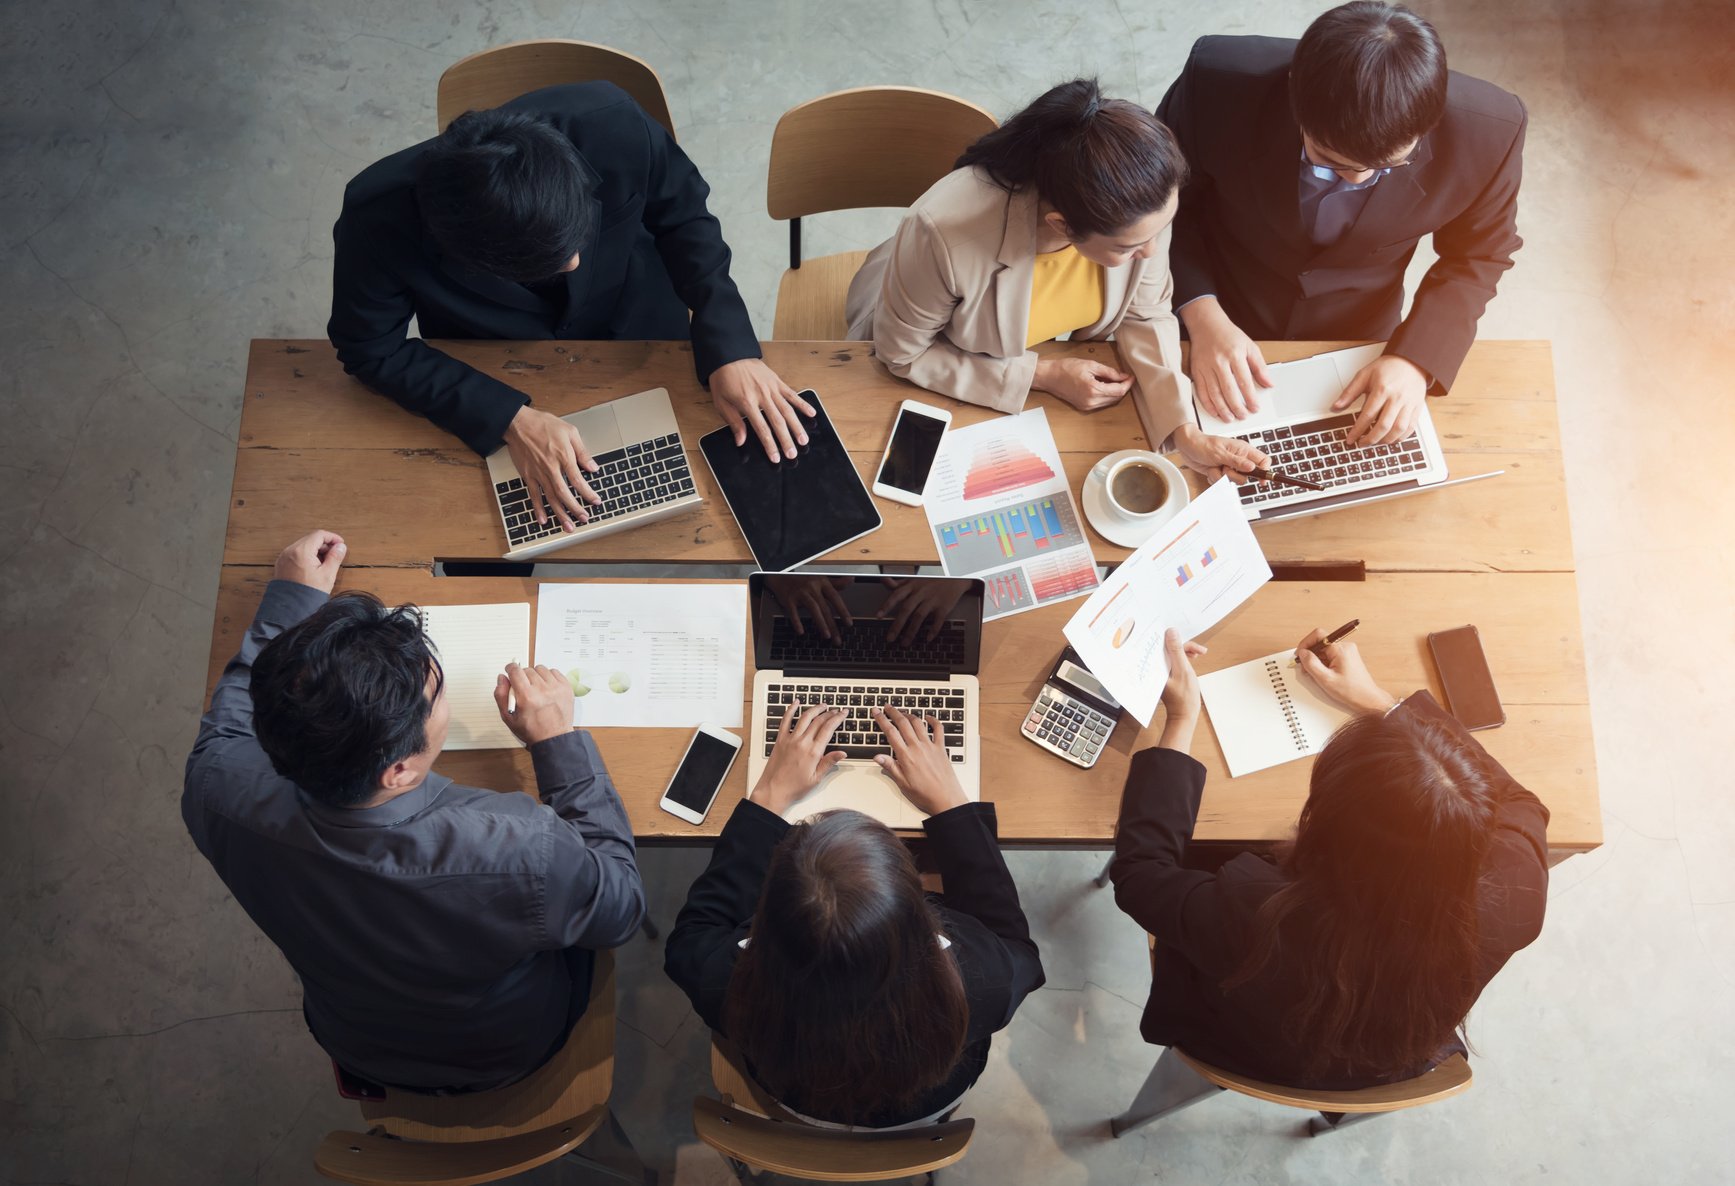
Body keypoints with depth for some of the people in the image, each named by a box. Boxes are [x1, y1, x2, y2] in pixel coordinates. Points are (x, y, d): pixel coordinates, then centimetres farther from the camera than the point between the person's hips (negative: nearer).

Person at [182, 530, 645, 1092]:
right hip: (511, 1051, -2)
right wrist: (557, 742, -20)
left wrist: (288, 601, 1)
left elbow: (225, 728, -8)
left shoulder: (225, 795, -35)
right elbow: (620, 906, -23)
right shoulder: (522, 854, -47)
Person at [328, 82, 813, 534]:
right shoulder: (378, 218, -37)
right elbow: (372, 349, -20)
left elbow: (683, 215, -15)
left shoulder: (614, 125, -35)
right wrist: (510, 419, -32)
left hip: (639, 336, 1)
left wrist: (729, 346, -26)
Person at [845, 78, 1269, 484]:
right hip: (933, 371, -3)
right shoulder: (946, 232, -44)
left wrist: (1184, 428, -30)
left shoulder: (1141, 208, -33)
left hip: (1048, 353, 3)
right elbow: (902, 355, -26)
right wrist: (1043, 375, -28)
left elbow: (1145, 315, -16)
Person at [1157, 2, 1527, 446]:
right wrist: (1202, 315, -29)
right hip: (1223, 317, -1)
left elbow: (1476, 256, -10)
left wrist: (1417, 359, -24)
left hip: (1357, 334, 1)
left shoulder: (1489, 131, -30)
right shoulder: (1218, 82, -35)